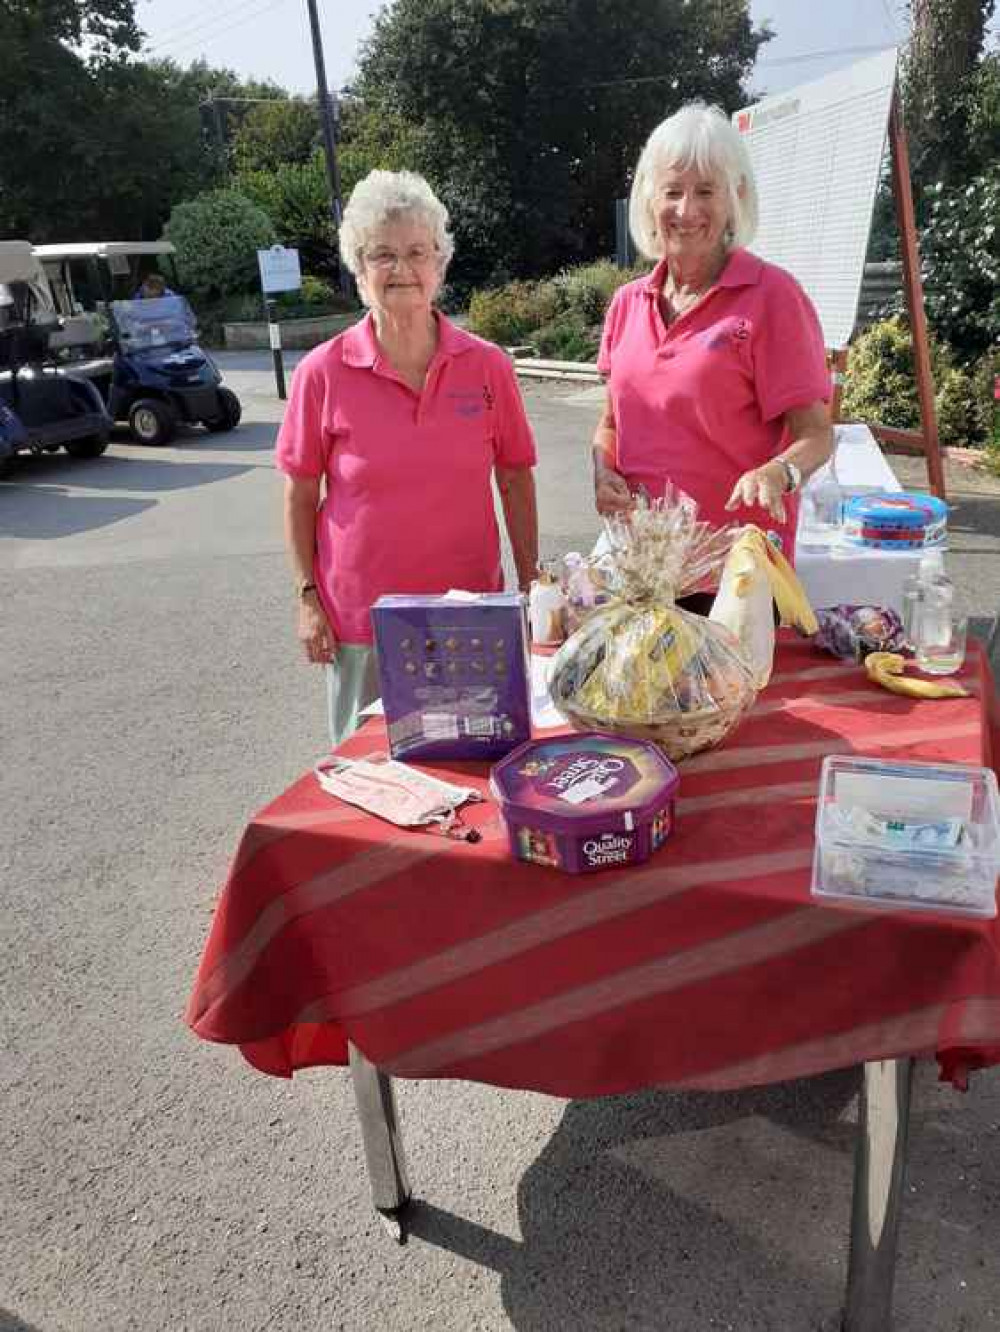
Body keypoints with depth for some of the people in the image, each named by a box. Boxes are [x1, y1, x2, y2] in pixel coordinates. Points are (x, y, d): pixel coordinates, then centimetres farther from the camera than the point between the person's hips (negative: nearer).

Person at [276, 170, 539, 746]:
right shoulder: (323, 373, -5)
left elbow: (516, 480, 6)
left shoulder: (488, 364, -1)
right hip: (361, 621, -1)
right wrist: (308, 596, -2)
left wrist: (530, 582, 4)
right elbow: (300, 495, 1)